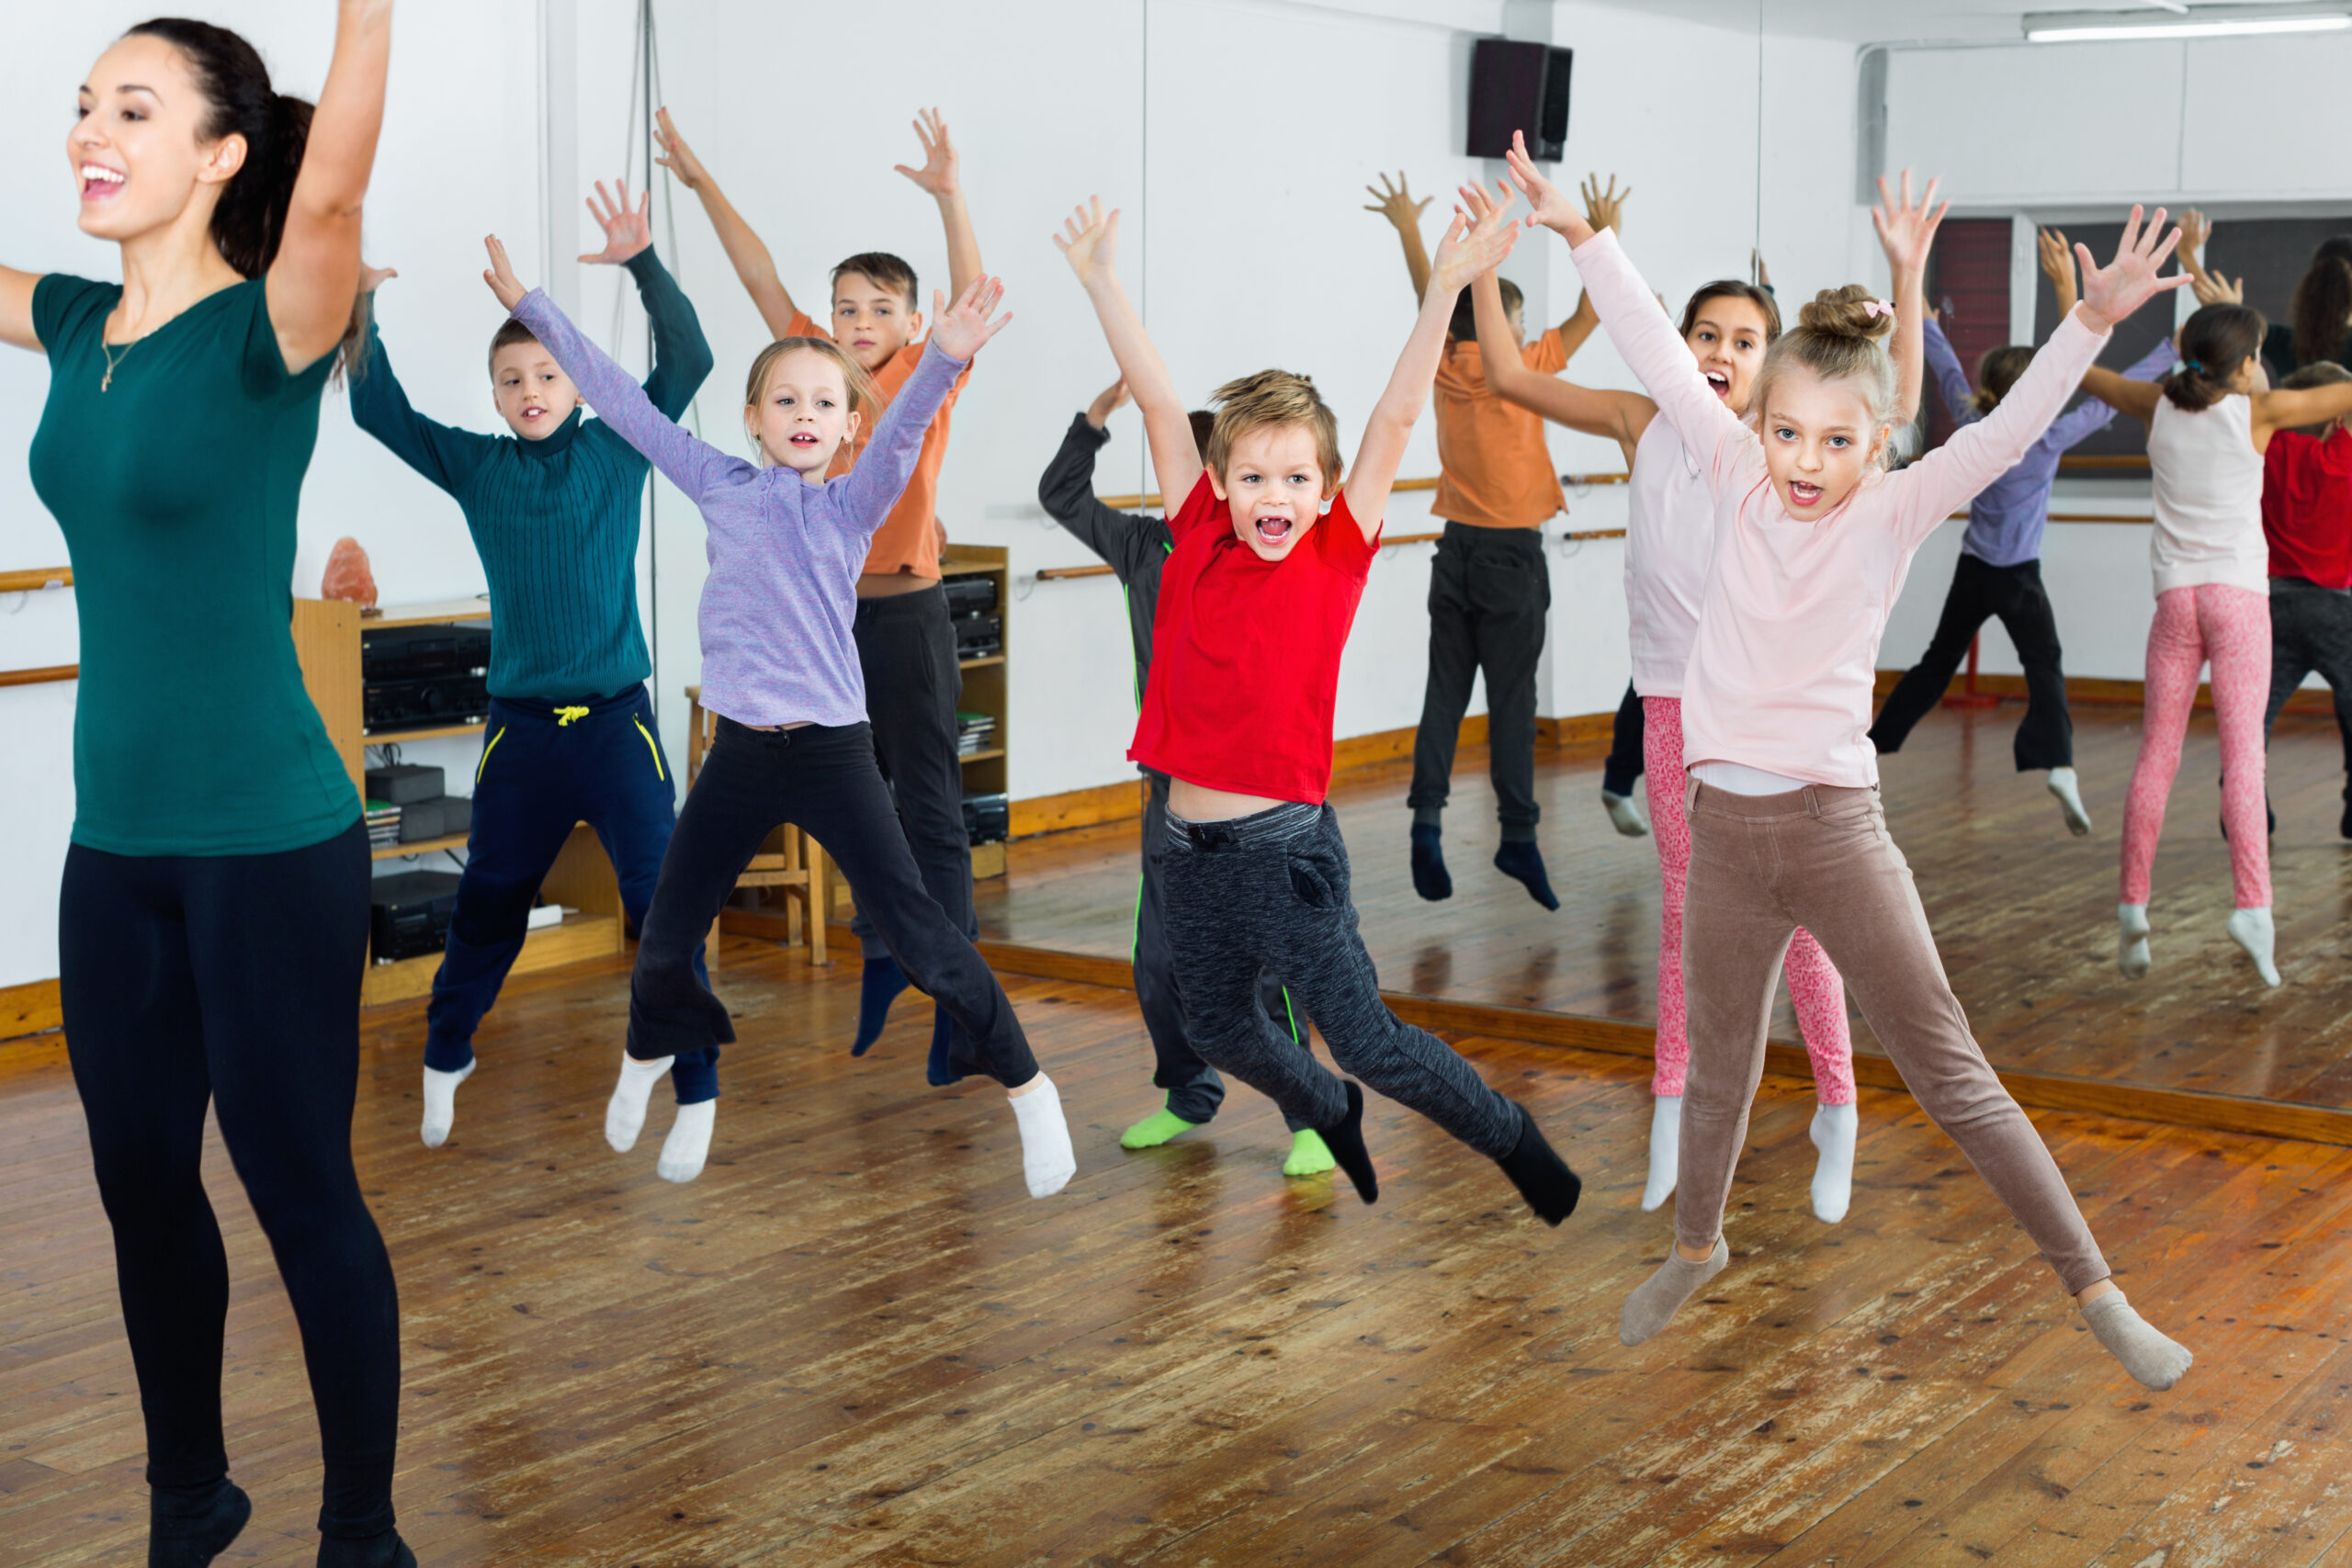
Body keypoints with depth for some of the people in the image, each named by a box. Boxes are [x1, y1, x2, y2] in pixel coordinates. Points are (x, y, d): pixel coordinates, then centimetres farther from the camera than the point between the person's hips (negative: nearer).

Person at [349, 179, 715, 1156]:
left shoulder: (618, 447, 1)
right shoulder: (475, 466, 6)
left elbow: (690, 360, -8)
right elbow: (377, 411, 5)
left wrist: (644, 264, -19)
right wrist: (361, 308, -6)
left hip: (617, 722, -2)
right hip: (520, 727, 2)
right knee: (486, 910, 15)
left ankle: (696, 1093, 4)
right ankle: (445, 1058, 37)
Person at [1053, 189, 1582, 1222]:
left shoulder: (1336, 560, -7)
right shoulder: (1198, 547, 1)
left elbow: (1396, 417, -14)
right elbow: (1157, 399, 0)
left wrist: (1445, 287, -21)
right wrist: (1100, 277, 2)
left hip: (1286, 846, -5)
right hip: (1192, 846, 5)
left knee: (1366, 1039, 1)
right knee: (1219, 1030, 21)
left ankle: (1509, 1137, 23)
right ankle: (1330, 1114, 49)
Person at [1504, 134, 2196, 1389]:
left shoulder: (1893, 513, -6)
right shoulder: (1739, 482, 1)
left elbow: (2005, 432, -19)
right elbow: (1662, 357, 3)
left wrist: (2092, 321, -32)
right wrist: (1581, 237, 2)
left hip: (1835, 827, -3)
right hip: (1722, 828, 3)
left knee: (1949, 1074, 0)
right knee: (1719, 1067, 19)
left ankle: (2094, 1288, 10)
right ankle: (1694, 1246, 44)